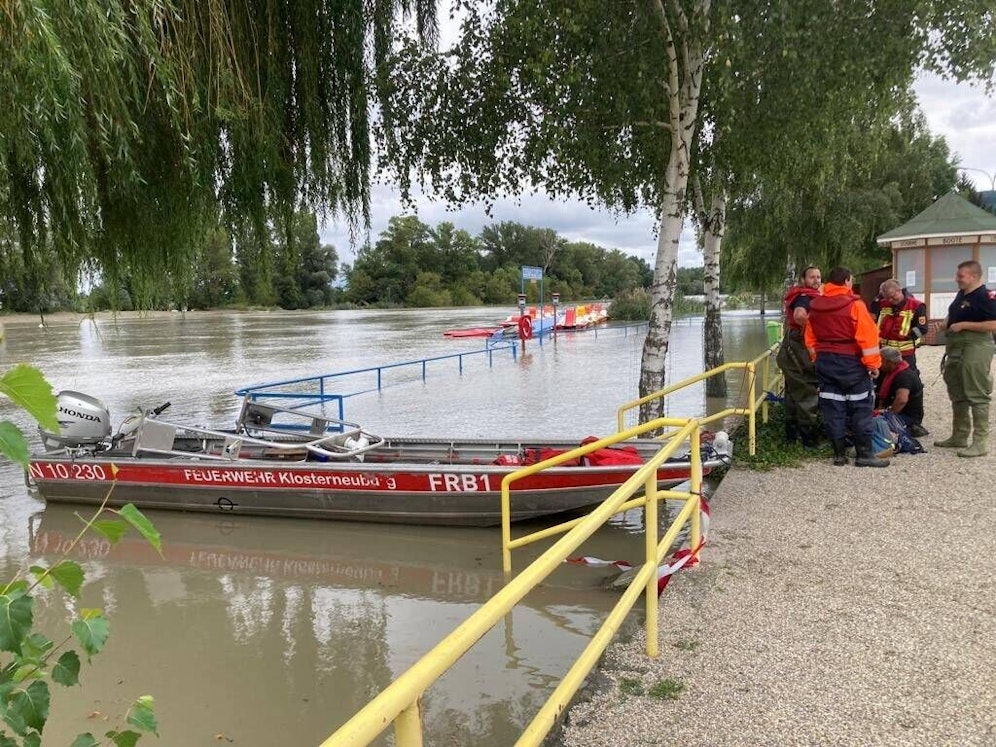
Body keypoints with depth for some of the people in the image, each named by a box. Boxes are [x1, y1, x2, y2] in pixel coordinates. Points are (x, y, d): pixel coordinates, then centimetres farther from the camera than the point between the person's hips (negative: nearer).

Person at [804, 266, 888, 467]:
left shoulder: (815, 307, 6)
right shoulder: (854, 305, -12)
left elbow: (810, 339, 12)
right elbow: (868, 337, -14)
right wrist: (873, 364, -7)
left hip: (824, 362, 5)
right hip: (851, 362, -5)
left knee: (833, 409, 7)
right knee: (861, 408, 2)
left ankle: (839, 454, 11)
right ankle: (864, 454, 3)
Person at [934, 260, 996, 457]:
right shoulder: (962, 294, 14)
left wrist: (964, 325, -21)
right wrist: (947, 322, 8)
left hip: (975, 349, -10)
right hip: (955, 350, 10)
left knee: (977, 395, -8)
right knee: (957, 394, 16)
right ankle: (959, 437, 26)